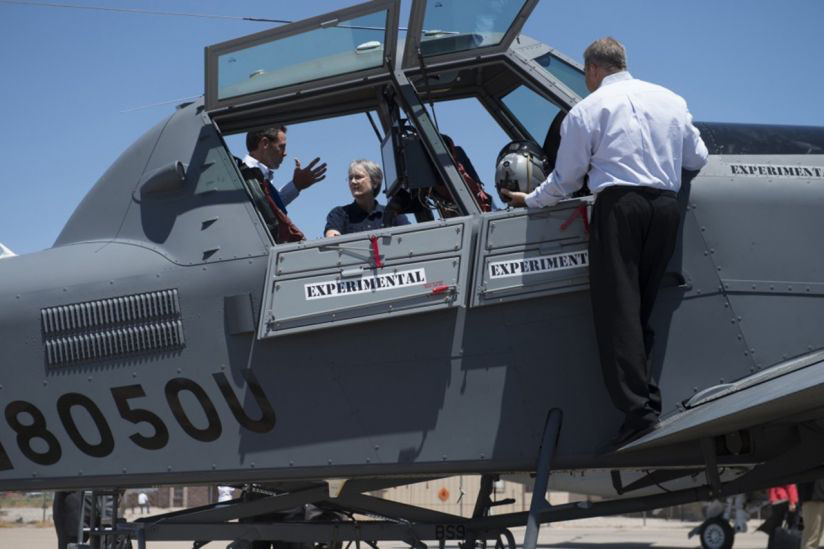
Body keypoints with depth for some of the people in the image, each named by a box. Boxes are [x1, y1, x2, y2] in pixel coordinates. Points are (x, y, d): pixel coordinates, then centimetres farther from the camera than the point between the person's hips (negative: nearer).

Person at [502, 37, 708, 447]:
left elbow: (565, 180, 6)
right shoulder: (671, 101, 18)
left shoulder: (588, 109, 5)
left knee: (617, 308, -6)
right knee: (642, 307, 12)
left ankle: (637, 409, -16)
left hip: (618, 205, -5)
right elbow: (698, 159, 22)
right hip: (666, 207, 5)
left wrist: (530, 200, 24)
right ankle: (648, 397, 4)